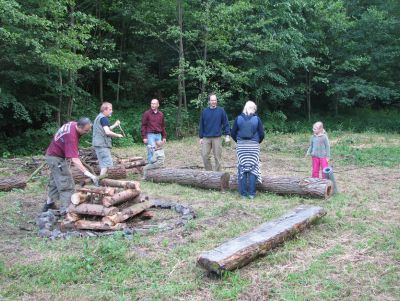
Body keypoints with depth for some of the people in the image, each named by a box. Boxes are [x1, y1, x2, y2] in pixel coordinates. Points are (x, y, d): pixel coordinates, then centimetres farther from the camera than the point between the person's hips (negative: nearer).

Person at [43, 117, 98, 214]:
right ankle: (65, 210, -9)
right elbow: (74, 159, -41)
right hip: (57, 158, -10)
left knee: (55, 181, 21)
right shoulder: (71, 136, -35)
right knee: (66, 184, -10)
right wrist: (87, 173, -47)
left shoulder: (73, 124, -8)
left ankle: (49, 204, 35)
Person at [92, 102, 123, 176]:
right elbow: (107, 132, -21)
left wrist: (114, 125, 17)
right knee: (107, 163, -11)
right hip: (102, 144, -10)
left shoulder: (98, 117, 20)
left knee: (103, 164, 14)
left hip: (98, 144, 10)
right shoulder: (104, 118, -12)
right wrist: (117, 135, -7)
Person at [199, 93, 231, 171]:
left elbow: (226, 123, 1)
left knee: (217, 157, 2)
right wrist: (201, 137, 8)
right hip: (206, 138, 2)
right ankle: (209, 171, 14)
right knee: (205, 155, -2)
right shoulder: (204, 111, 6)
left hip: (217, 138, -2)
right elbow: (201, 125, 10)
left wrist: (227, 135, -6)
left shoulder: (221, 110, 1)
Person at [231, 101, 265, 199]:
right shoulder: (257, 119, -2)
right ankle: (252, 193, 5)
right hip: (254, 147, -1)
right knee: (253, 169, 5)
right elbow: (262, 134, -1)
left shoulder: (238, 118, 0)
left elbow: (233, 133, 2)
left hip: (241, 146, 1)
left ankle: (243, 193, 9)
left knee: (242, 169, 6)